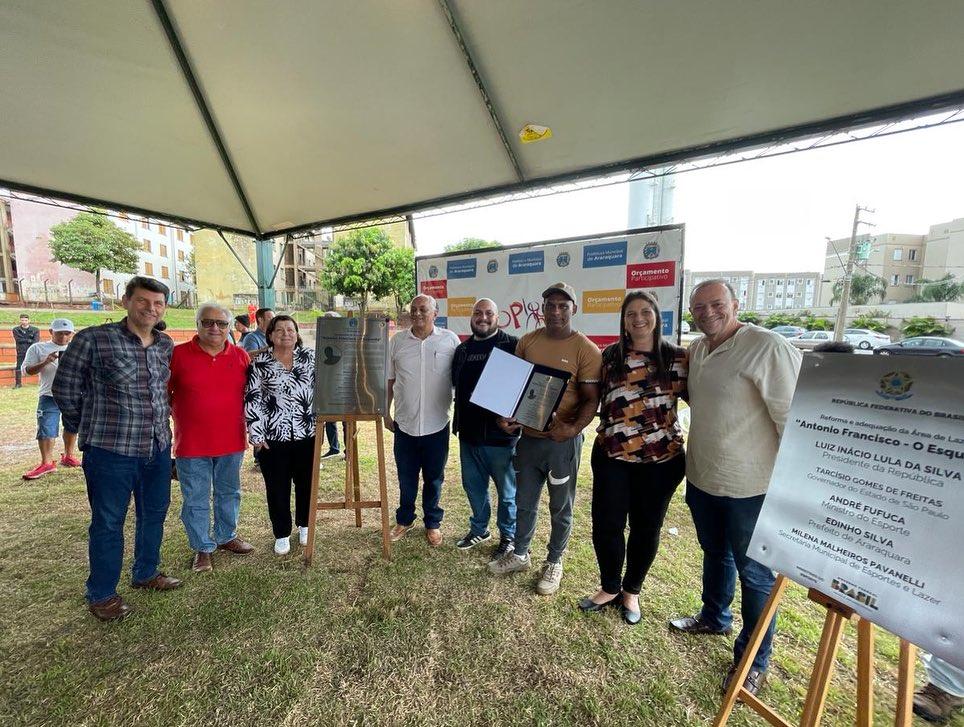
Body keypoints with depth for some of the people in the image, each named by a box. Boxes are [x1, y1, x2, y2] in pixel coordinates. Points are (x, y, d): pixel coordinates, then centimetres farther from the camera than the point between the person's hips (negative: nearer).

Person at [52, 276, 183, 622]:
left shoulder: (167, 345, 4)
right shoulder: (93, 340, -11)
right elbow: (65, 388, -3)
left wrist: (160, 422, 13)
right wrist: (90, 427, 4)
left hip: (158, 448, 5)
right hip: (111, 451, -5)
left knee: (155, 513, 18)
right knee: (108, 522, 9)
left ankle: (146, 573, 39)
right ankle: (102, 595, 29)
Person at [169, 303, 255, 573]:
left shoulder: (241, 356, 2)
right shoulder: (178, 354, -6)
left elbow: (250, 395, 11)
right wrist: (177, 417, -2)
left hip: (231, 442, 3)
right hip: (191, 444, -3)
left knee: (229, 493, 18)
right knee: (196, 500, 10)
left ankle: (226, 536, 38)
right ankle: (202, 548, 28)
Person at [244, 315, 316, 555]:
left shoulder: (310, 357, 2)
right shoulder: (259, 363, -3)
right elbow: (252, 400, -4)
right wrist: (256, 435, -7)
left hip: (307, 434, 2)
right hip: (272, 437, -1)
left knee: (306, 483, 14)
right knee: (277, 487, 10)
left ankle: (304, 525, 36)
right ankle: (282, 534, 29)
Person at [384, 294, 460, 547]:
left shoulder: (450, 340, -4)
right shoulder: (397, 341, 1)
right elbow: (389, 381, 8)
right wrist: (385, 413, 8)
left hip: (437, 425, -1)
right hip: (405, 424, 2)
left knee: (434, 479, 14)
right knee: (406, 478, 17)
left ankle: (433, 523, 35)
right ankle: (404, 519, 39)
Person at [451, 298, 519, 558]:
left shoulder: (512, 345, -8)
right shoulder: (462, 349, 11)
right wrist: (458, 422, 13)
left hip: (500, 433, -5)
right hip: (468, 433, 6)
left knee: (507, 490, 12)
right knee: (473, 485, 20)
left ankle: (509, 536, 32)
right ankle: (479, 529, 41)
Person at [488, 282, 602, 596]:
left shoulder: (586, 349, -11)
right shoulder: (527, 342, 3)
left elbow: (591, 399, -11)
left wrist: (573, 429, -27)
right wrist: (504, 416, -5)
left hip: (562, 441, -4)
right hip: (528, 437, 4)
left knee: (560, 508, 15)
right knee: (524, 502, 20)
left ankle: (554, 562, 38)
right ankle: (520, 554, 43)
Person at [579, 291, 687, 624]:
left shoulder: (677, 357, -2)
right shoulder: (609, 356, 3)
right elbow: (595, 400, 9)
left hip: (661, 459, -1)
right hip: (611, 455, 2)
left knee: (646, 528, 14)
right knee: (605, 525, 7)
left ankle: (631, 591, 38)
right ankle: (609, 588, 34)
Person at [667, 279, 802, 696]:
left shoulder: (767, 347, -19)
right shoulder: (696, 350, 6)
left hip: (751, 486, -7)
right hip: (702, 477, 7)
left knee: (754, 573, 11)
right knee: (714, 553, 26)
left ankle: (753, 661, 32)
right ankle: (714, 618, 49)